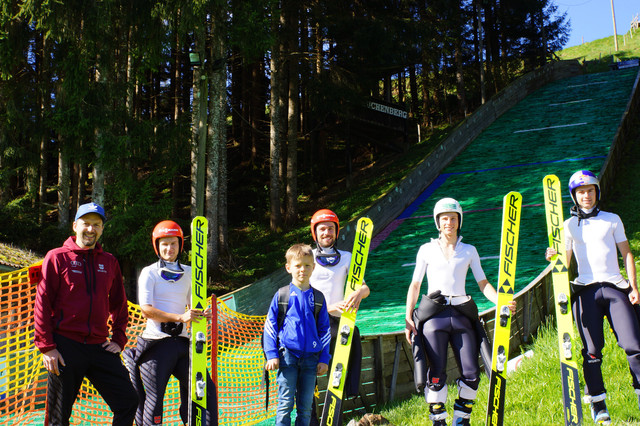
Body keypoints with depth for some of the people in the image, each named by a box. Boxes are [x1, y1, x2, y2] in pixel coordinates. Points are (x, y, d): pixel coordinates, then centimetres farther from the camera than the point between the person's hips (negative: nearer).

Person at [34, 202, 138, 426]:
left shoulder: (109, 262, 13)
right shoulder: (57, 257, 1)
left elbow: (119, 304, 21)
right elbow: (42, 304, -3)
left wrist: (118, 339, 11)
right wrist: (46, 346, -9)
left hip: (99, 347, 4)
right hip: (65, 347, -4)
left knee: (128, 402, -2)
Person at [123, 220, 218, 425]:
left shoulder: (188, 273, 16)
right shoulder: (150, 272, 1)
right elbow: (146, 309, -10)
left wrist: (202, 314, -9)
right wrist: (180, 318, -21)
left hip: (182, 342, 5)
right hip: (156, 343, -5)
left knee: (206, 388, -2)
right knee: (154, 400, -2)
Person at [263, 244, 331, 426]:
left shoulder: (318, 297, 8)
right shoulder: (281, 295, 2)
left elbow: (325, 330, 12)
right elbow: (270, 326, 4)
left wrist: (324, 359, 6)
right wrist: (272, 355, -4)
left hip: (311, 358, 2)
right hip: (287, 355, -2)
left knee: (306, 406, 7)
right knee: (286, 404, -3)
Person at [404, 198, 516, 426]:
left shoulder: (469, 251, 13)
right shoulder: (426, 250, 10)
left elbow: (483, 283, 10)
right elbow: (415, 285, 10)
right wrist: (408, 317, 1)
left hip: (461, 314, 2)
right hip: (434, 314, -1)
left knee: (471, 373, -5)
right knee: (437, 373, -8)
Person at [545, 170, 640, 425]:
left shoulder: (612, 220, 13)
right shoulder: (569, 225, 12)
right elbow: (566, 261, 8)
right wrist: (553, 257, -15)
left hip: (615, 287, 0)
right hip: (586, 290, 0)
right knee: (592, 350, -2)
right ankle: (598, 405, 5)